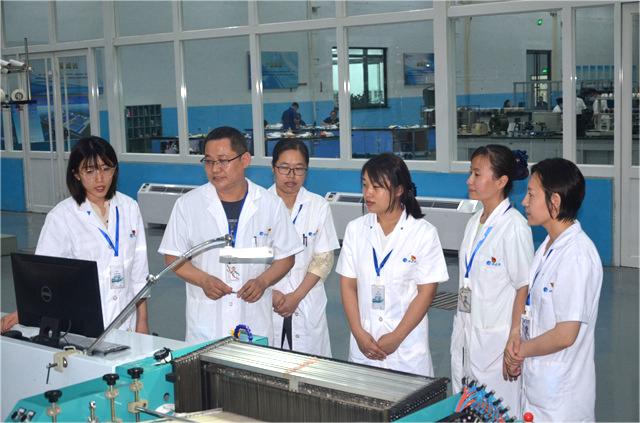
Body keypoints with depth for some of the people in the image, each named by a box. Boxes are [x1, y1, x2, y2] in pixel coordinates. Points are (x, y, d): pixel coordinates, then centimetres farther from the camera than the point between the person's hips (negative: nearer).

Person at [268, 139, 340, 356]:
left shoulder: (319, 206, 0)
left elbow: (324, 259, 0)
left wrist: (297, 296, -8)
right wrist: (270, 292, -11)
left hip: (308, 304, 0)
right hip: (265, 302, 0)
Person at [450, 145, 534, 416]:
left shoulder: (514, 226, -16)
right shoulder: (474, 222, 8)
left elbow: (523, 287, -13)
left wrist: (515, 339, -14)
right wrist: (461, 329, 15)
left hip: (496, 340, -8)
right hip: (465, 336, 8)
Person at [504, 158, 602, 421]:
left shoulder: (577, 255, -22)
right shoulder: (548, 247, 7)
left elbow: (565, 335, -23)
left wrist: (521, 350, -9)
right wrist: (515, 353, -1)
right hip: (535, 382, 8)